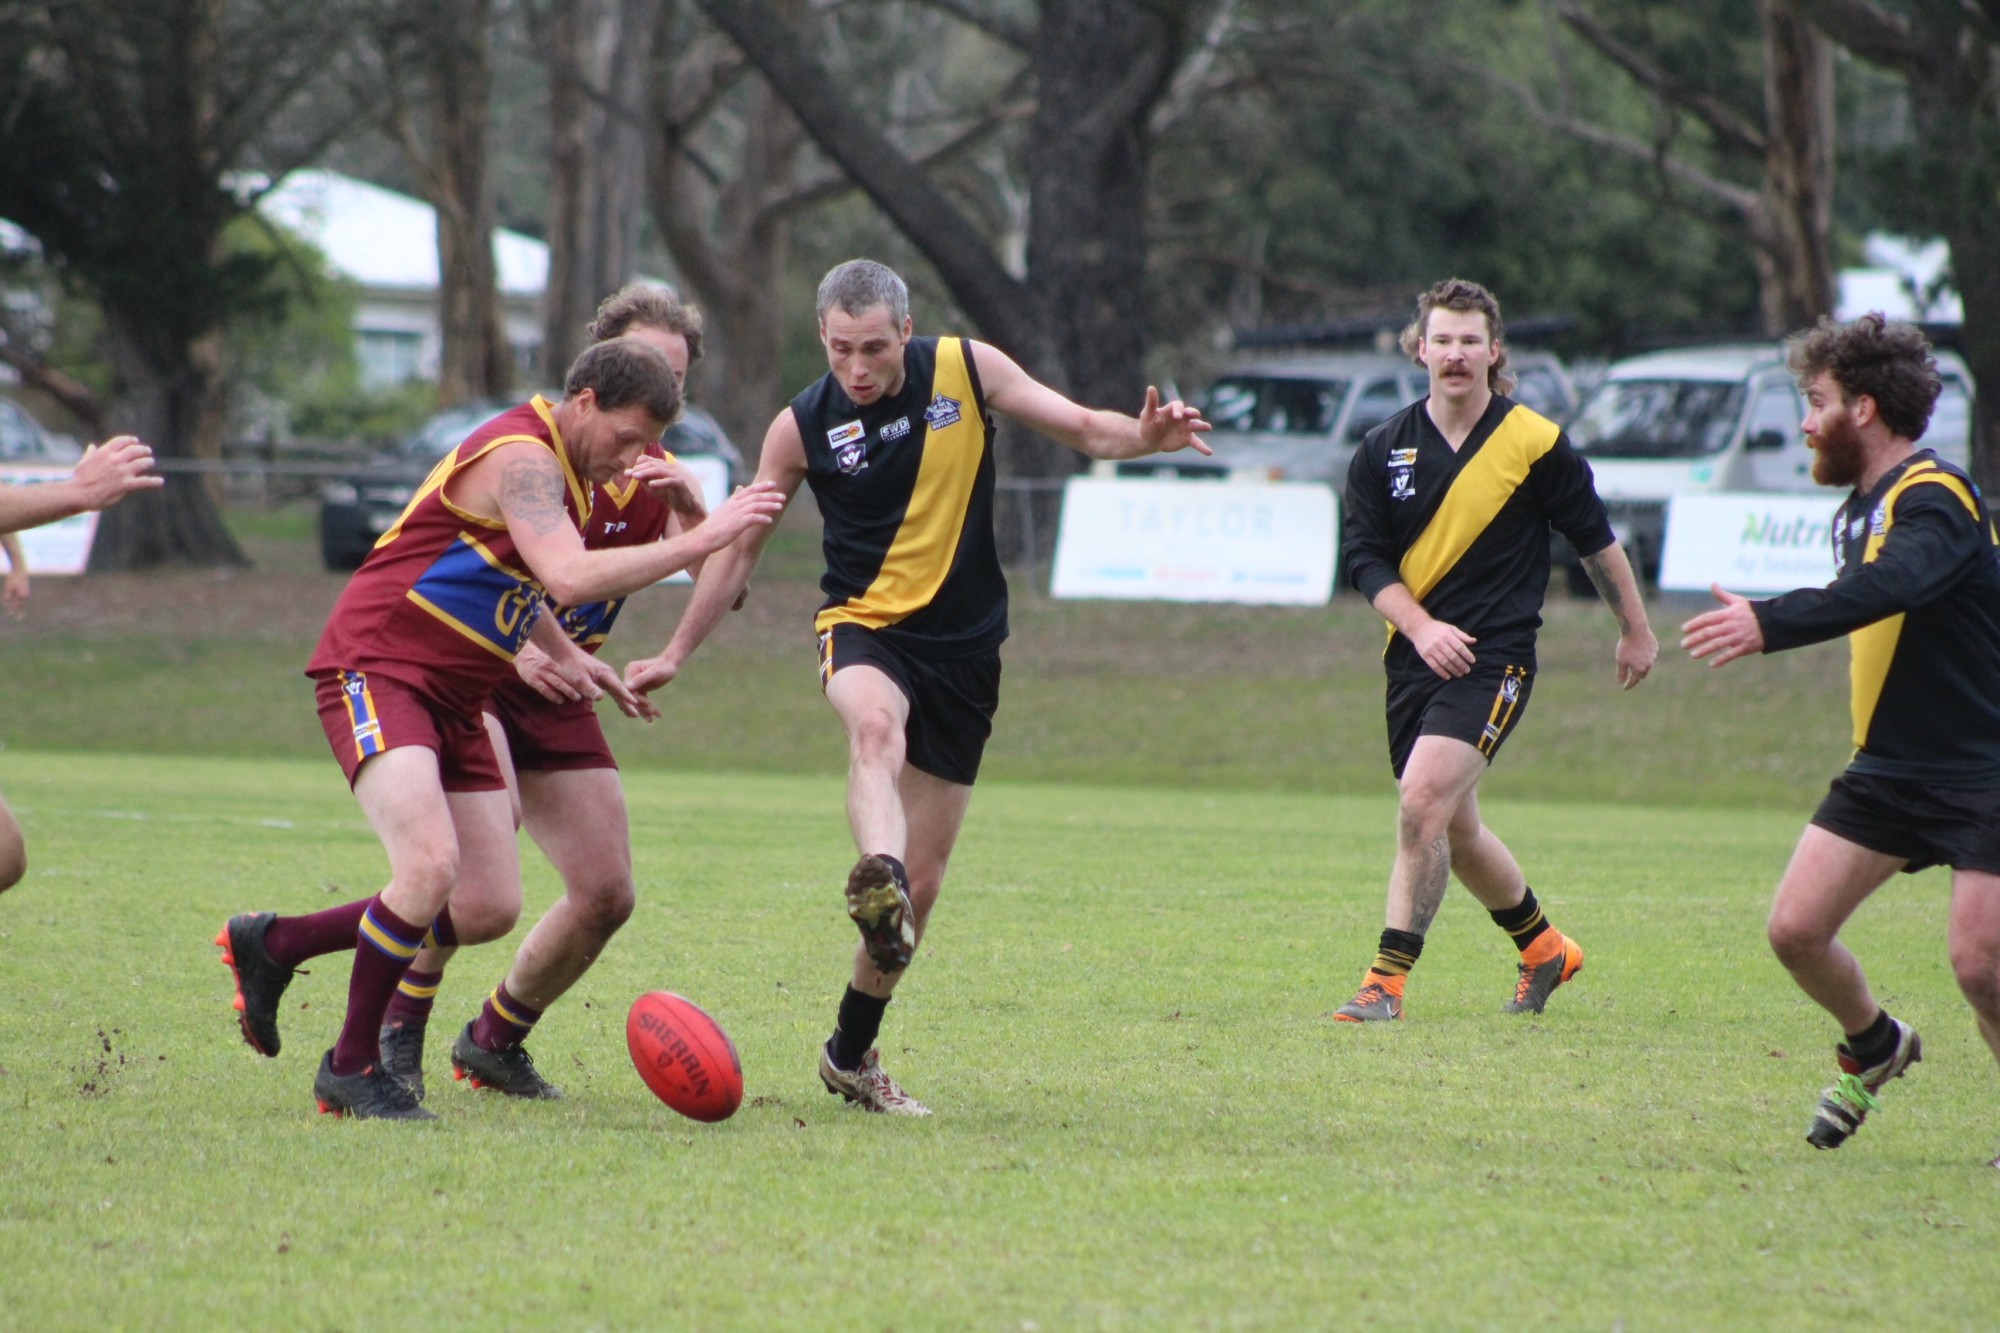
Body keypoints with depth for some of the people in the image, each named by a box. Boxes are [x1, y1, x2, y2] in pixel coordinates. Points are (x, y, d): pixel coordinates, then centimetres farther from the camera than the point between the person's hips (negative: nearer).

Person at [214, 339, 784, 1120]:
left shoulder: (553, 469, 14)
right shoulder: (521, 457, -18)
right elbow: (570, 579, -33)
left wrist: (564, 654, 22)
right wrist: (701, 541, -29)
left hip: (451, 701, 10)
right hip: (377, 672, -10)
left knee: (490, 907, 3)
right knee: (432, 866, -27)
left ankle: (274, 945, 19)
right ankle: (351, 1068, -11)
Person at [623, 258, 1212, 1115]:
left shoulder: (968, 370, -2)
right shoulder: (802, 427, -3)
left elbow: (1083, 430, 2)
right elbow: (739, 545, 8)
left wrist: (1145, 436, -20)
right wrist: (675, 654, 9)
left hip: (963, 646, 2)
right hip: (864, 627, -2)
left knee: (921, 883, 3)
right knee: (876, 724, -40)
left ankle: (851, 1051, 18)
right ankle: (877, 877, -67)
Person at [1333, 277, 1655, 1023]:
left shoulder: (1537, 445, -5)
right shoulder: (1385, 451, 3)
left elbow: (1595, 540, 6)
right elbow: (1366, 558, 3)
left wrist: (1636, 631, 14)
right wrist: (1422, 627, -13)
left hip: (1493, 657, -5)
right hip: (1415, 655, 5)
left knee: (1423, 801, -21)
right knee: (1453, 829, 15)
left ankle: (1387, 981, -18)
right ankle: (1545, 948, 37)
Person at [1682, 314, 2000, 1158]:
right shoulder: (1860, 507, 12)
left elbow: (1891, 588, -39)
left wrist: (1771, 624, -49)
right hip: (1888, 770, 8)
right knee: (1795, 928, -3)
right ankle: (1875, 1047, 24)